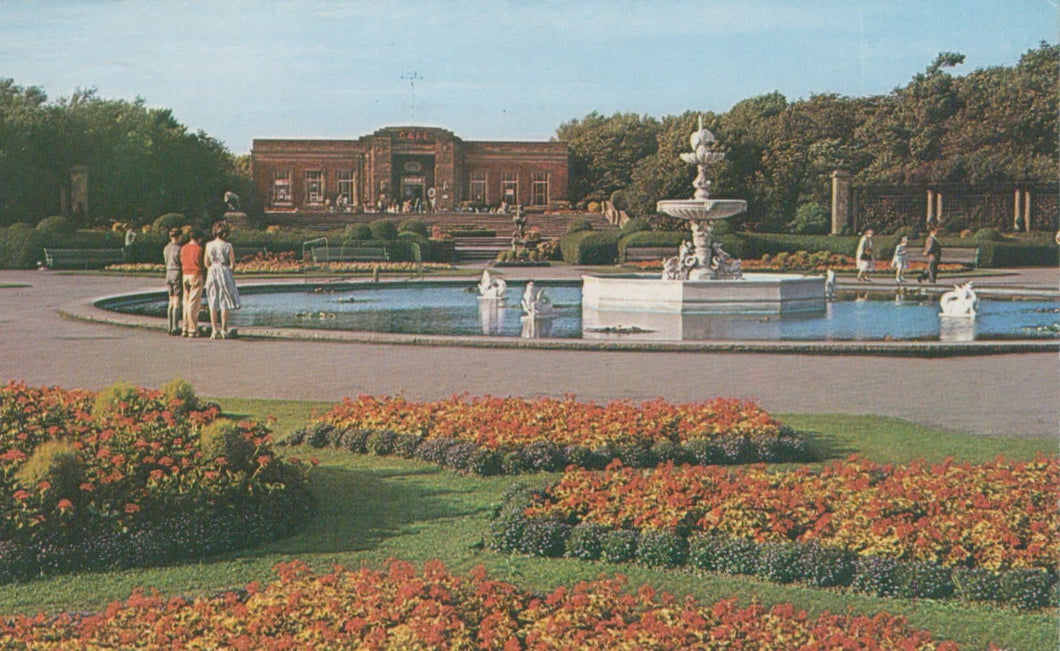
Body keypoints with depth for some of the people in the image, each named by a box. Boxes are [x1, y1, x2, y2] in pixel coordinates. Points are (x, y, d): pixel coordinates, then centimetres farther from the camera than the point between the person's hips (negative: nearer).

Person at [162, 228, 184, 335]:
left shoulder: (166, 248, 9)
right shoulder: (179, 248, -12)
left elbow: (167, 262, 12)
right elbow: (183, 263, -11)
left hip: (169, 273, 7)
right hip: (178, 274, -7)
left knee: (171, 302, 12)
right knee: (177, 302, -5)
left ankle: (171, 327, 13)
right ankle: (175, 328, -7)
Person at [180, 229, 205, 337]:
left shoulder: (183, 248, 9)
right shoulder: (198, 248, -7)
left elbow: (181, 263, 10)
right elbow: (202, 264, -5)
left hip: (185, 275, 6)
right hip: (196, 275, -6)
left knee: (186, 303, 10)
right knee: (194, 304, -5)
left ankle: (185, 328, 10)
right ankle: (193, 330, -5)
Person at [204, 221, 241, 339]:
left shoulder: (209, 245, 1)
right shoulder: (228, 245, -6)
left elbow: (206, 263, 5)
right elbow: (232, 263, -5)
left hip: (212, 273, 2)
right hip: (225, 272, -2)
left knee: (213, 303, 6)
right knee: (225, 303, 3)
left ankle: (214, 330, 3)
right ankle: (224, 329, 0)